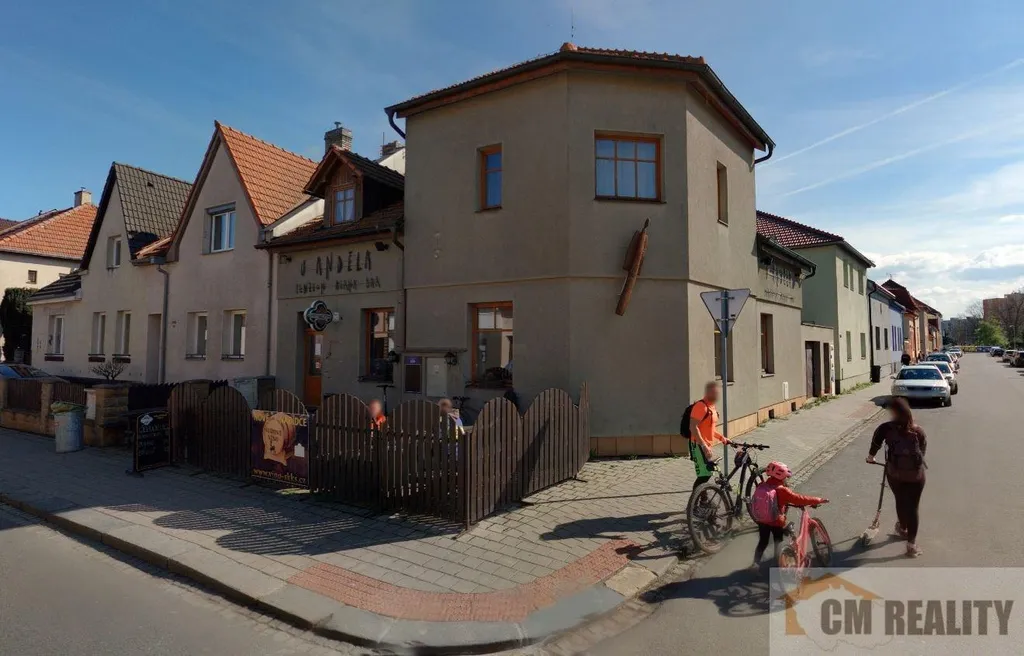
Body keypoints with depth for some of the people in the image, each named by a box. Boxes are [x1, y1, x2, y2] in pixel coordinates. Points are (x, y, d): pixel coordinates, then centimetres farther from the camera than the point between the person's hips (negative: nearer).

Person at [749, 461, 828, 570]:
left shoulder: (761, 486, -7)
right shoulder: (782, 490, -24)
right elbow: (800, 499, -19)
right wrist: (819, 500, -8)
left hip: (761, 520, 4)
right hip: (776, 522, -4)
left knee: (763, 542, 20)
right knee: (778, 542, 22)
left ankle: (756, 563, 13)